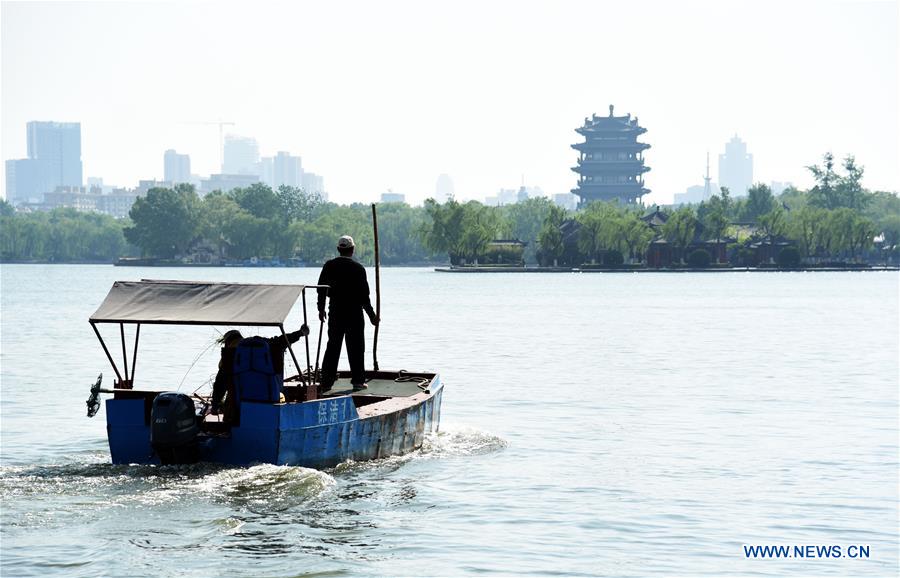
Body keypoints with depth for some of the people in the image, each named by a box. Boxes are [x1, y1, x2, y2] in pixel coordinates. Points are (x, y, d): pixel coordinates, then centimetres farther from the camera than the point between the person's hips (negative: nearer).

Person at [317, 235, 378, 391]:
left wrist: (321, 308, 18)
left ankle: (326, 381, 9)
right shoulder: (358, 268, -10)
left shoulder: (329, 266, -1)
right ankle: (357, 381, 5)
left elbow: (321, 288, 4)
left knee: (332, 347, 10)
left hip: (335, 312, 3)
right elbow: (364, 295, -9)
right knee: (356, 348, 5)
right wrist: (372, 315, 0)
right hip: (354, 313, -3)